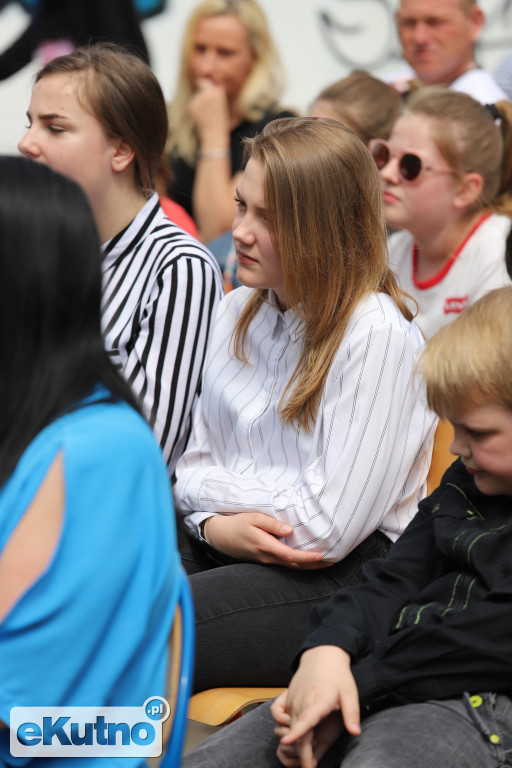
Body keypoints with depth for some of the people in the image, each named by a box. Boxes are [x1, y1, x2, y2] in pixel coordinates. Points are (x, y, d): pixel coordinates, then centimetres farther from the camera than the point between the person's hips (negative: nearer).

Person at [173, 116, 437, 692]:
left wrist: (220, 489, -4)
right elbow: (195, 462, 14)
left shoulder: (378, 336, -15)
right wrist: (216, 523, -8)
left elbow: (324, 526, -17)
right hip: (225, 547, 7)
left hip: (343, 577, -7)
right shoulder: (238, 311, 11)